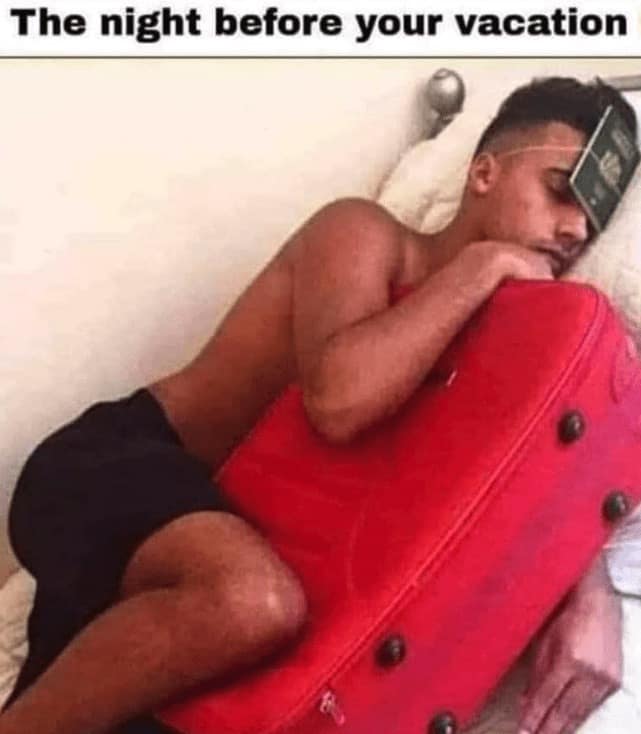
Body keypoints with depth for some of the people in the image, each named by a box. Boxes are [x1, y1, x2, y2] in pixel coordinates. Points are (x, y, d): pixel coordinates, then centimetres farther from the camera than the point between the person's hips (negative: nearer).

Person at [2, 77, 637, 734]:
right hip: (111, 462, -6)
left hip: (203, 513, 7)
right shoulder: (364, 233, -7)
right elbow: (337, 399, -26)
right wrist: (485, 262, -15)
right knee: (255, 600, -37)